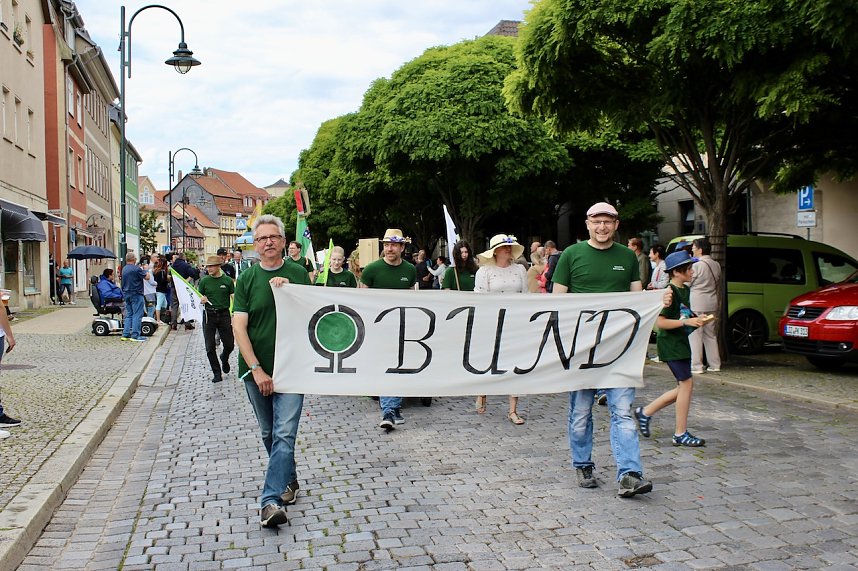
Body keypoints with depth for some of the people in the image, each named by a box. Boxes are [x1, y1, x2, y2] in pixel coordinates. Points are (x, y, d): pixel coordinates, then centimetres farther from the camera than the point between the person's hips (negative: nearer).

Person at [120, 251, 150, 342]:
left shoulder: (124, 269, 11)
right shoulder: (136, 268, -17)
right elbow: (147, 277, -16)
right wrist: (144, 270, 5)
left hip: (126, 294, 9)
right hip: (136, 294, -8)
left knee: (128, 314, 14)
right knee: (137, 315, -4)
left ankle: (125, 334, 13)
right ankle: (135, 335, -6)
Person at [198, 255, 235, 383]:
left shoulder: (227, 280, 0)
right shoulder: (204, 281, 2)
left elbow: (234, 298, 1)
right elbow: (199, 298, 6)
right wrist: (201, 300, -19)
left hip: (224, 315, 0)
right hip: (209, 315, 1)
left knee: (229, 345, 2)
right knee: (210, 347, 1)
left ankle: (224, 358, 37)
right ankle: (217, 373, 13)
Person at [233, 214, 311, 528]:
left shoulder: (298, 274, 3)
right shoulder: (246, 279, 2)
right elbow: (239, 326, -5)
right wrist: (256, 369, -13)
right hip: (255, 369, 2)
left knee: (284, 434, -10)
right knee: (269, 433, 15)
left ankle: (271, 499, -8)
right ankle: (289, 479, 36)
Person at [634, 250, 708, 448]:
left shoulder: (685, 290, 13)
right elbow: (661, 322, -20)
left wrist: (696, 320, 7)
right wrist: (686, 322, -21)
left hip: (681, 342, 10)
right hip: (670, 343, -10)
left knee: (684, 386, 10)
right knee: (687, 383, -8)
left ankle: (645, 412, 21)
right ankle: (681, 434, 1)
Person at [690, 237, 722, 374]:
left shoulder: (696, 265, -14)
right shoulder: (716, 265, 8)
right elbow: (718, 284, 18)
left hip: (696, 304, -7)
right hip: (712, 305, 7)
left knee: (695, 336, -2)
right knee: (711, 335, 15)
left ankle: (696, 366, -3)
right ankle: (715, 364, 18)